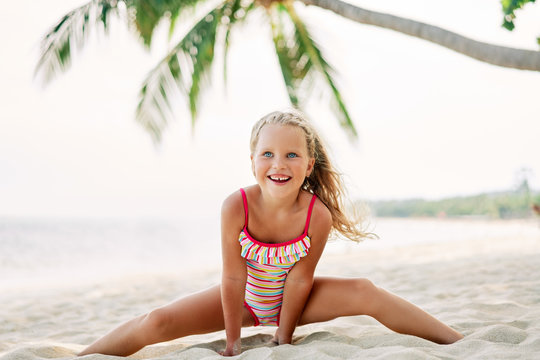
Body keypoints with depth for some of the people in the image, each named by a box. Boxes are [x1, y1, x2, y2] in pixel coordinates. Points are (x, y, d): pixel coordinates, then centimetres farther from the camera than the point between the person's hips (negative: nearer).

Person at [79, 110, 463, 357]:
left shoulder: (318, 215, -29)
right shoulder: (236, 207, -30)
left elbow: (299, 281, -18)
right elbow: (233, 278, -22)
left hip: (290, 299, 0)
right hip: (244, 298, 0)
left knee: (366, 293, -22)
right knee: (157, 323, -14)